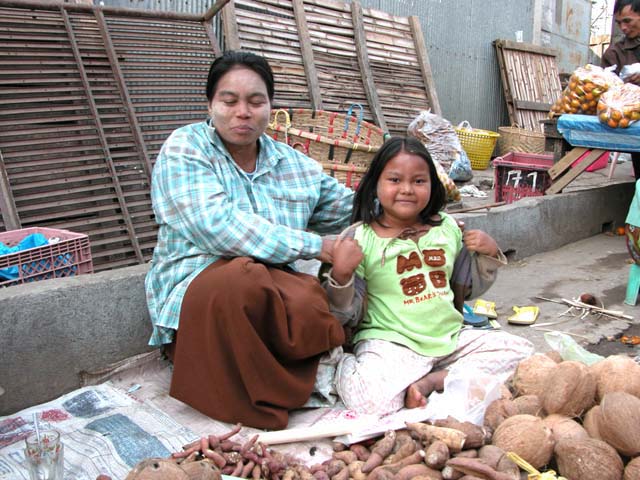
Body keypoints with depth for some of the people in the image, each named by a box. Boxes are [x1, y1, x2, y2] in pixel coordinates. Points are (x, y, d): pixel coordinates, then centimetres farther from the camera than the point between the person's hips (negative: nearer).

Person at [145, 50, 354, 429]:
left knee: (308, 302, -33)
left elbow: (355, 210, 23)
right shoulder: (185, 148, -1)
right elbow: (218, 227, -18)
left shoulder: (296, 164, 14)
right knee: (241, 278, -37)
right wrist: (316, 246, -17)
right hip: (196, 287, -2)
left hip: (276, 291, 3)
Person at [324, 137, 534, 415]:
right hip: (389, 342, -7)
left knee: (521, 350, -3)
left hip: (450, 338, 7)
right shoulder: (360, 238, -7)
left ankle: (433, 381, -9)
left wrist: (489, 255, 4)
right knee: (371, 400, -34)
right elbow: (349, 316, -6)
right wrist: (341, 274, -25)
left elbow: (469, 288, 22)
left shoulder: (447, 228, 8)